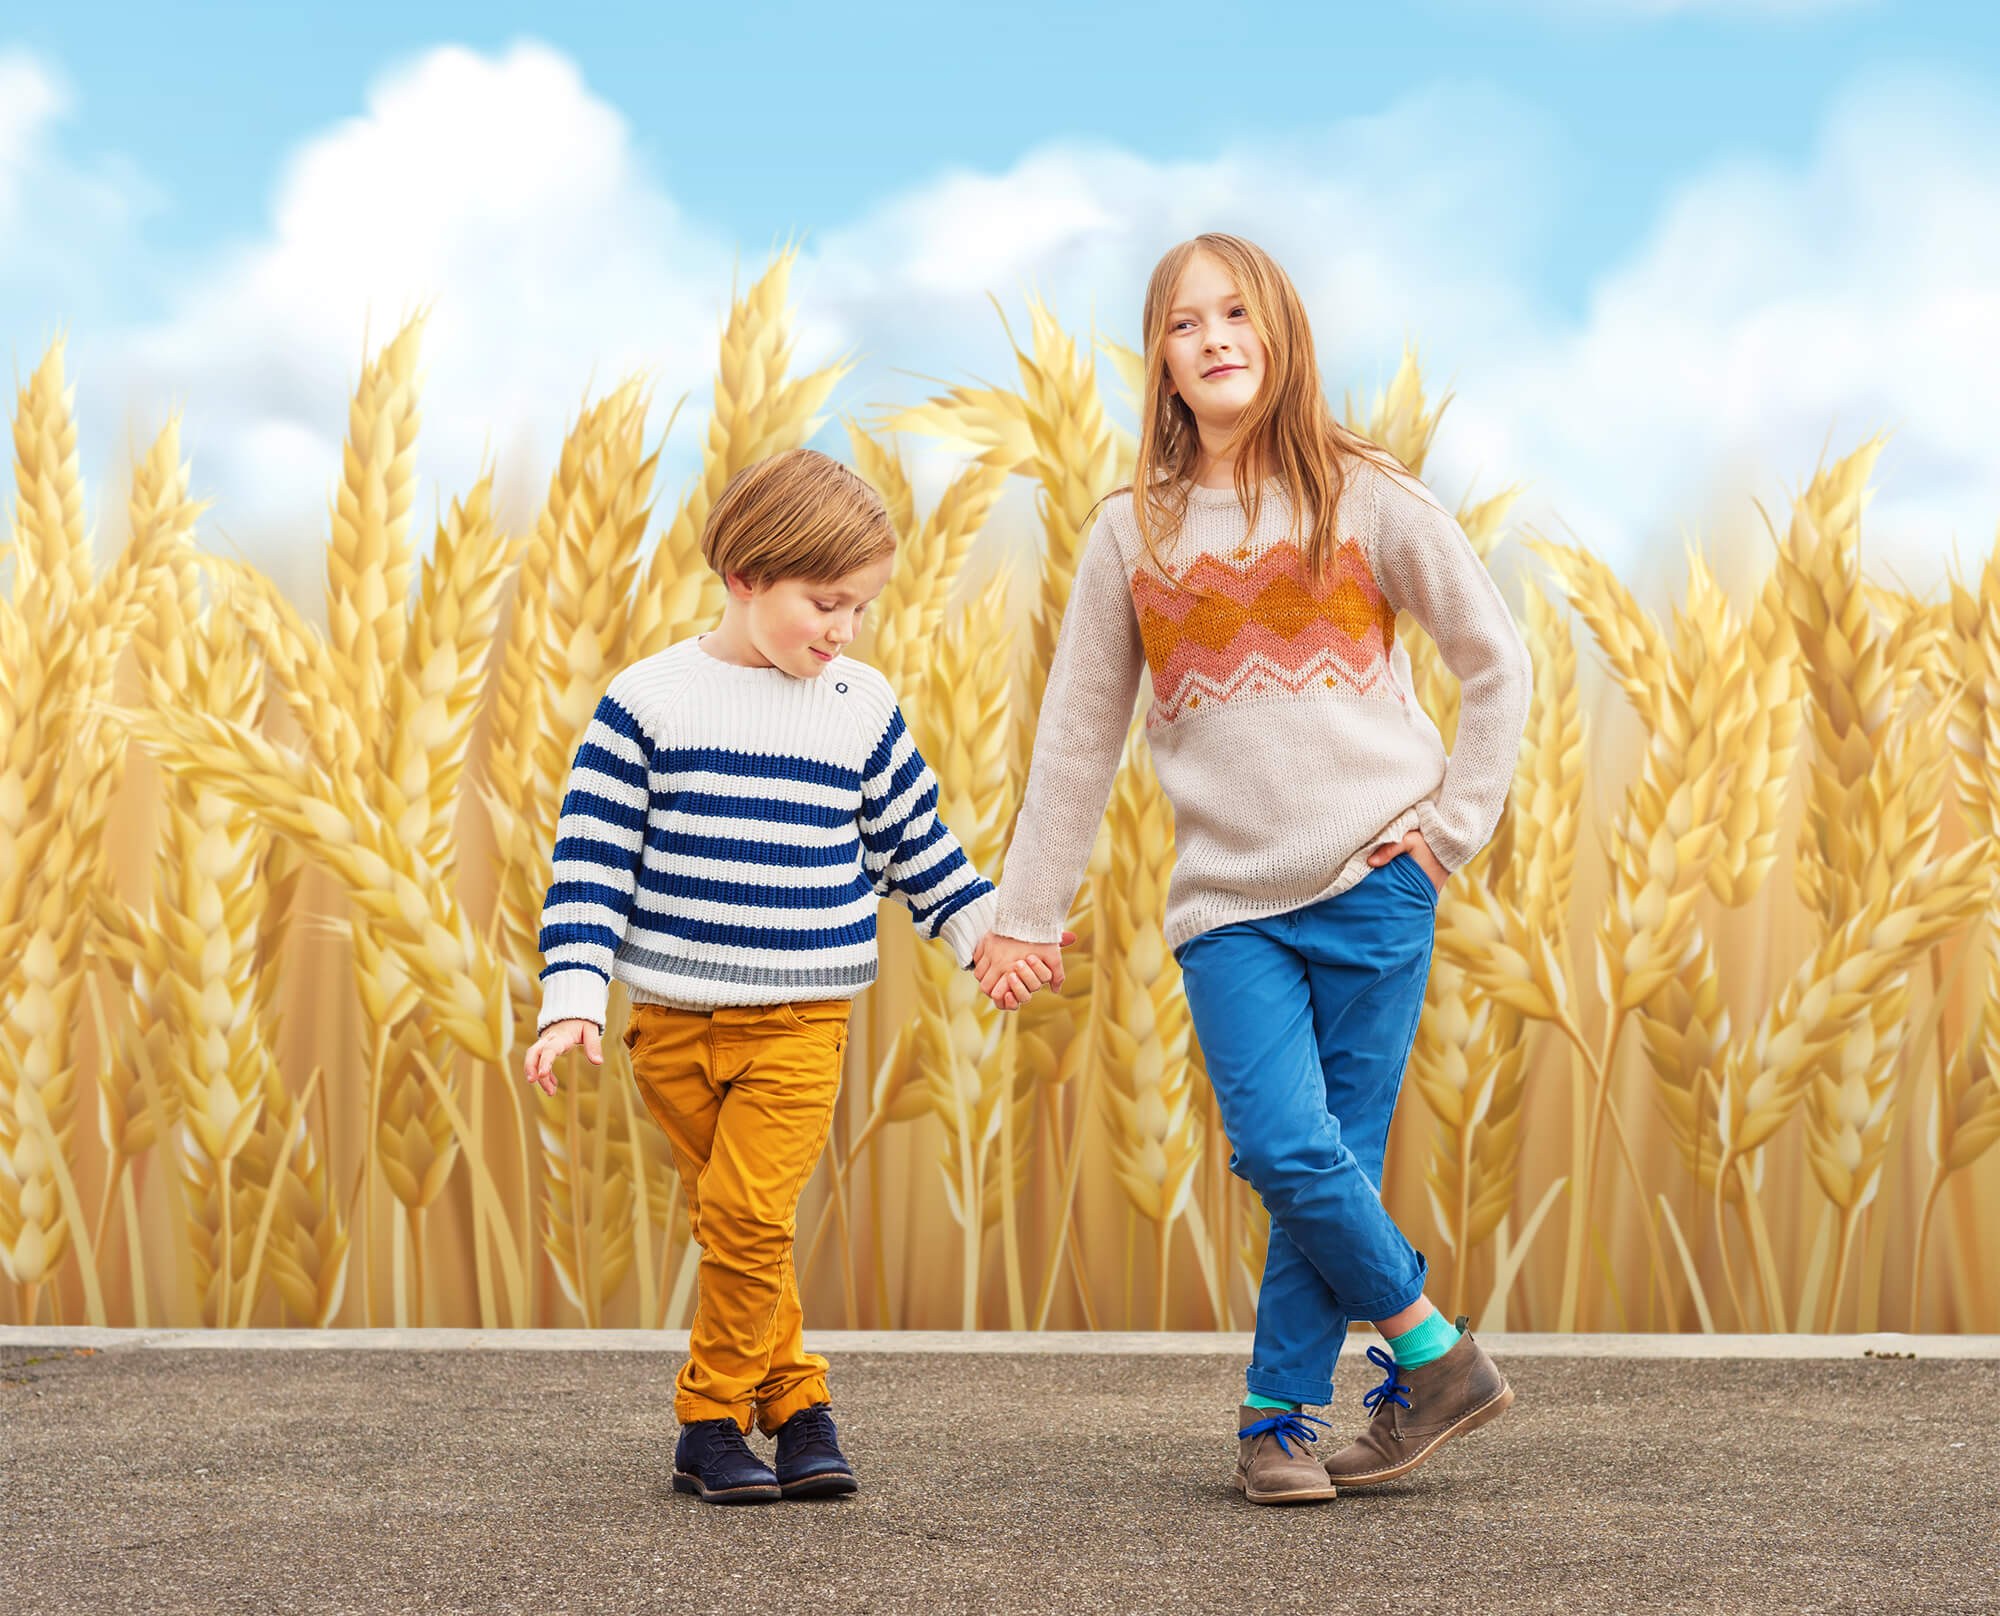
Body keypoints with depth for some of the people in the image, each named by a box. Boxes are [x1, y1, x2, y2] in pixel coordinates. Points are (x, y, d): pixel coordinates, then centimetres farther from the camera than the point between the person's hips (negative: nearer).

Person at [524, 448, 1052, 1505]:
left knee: (749, 1215, -12)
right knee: (731, 1220, 5)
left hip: (803, 1019, 0)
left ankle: (711, 1422, 0)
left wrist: (986, 930, 18)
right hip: (672, 1019, 0)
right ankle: (793, 1399, 18)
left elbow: (913, 842, 19)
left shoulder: (862, 707, 5)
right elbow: (593, 859, -3)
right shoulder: (647, 701, -3)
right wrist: (573, 1001, -9)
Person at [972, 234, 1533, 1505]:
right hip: (1228, 901, 1)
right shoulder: (1135, 533, 7)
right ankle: (1436, 1355, 5)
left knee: (1338, 1162, -3)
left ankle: (1280, 1419, 12)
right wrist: (1026, 911, 11)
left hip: (1371, 883, -1)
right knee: (1286, 1153, -13)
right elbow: (1078, 736, 12)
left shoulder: (1365, 500, 2)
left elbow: (1498, 662, 8)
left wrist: (1454, 827, 1)